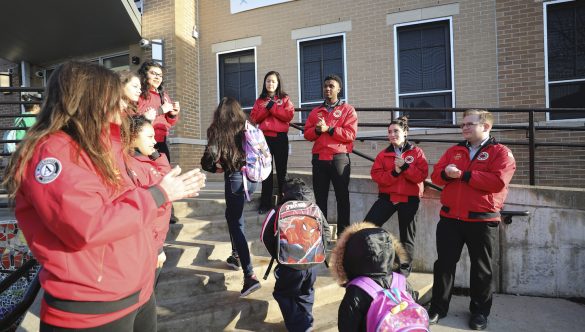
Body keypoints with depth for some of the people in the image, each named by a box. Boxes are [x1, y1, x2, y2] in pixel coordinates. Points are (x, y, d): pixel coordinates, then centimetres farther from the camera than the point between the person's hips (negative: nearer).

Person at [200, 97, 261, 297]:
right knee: (233, 215, 26)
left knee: (236, 223, -1)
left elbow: (210, 157, -11)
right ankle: (237, 256, 33)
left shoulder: (218, 130, -2)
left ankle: (250, 275, -9)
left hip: (235, 178, -5)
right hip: (252, 177, 6)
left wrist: (214, 168, 9)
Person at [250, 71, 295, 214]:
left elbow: (289, 115, -8)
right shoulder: (260, 100, 15)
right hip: (264, 138, 2)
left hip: (280, 138, -2)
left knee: (281, 170, 3)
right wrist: (266, 108, -9)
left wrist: (272, 106, -10)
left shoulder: (285, 99, 8)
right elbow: (254, 118, 4)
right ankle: (265, 203, 7)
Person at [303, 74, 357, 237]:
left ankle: (343, 233, 10)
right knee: (320, 197, 7)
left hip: (339, 158, -4)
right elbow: (307, 133, 10)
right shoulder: (315, 111, 17)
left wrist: (329, 129, -14)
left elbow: (351, 134, -9)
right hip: (319, 159, 4)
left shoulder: (347, 109, 4)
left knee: (342, 197, 2)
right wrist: (317, 130, -11)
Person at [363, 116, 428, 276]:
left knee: (406, 234, 7)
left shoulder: (416, 152, 1)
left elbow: (422, 175, -10)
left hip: (409, 199, -2)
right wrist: (394, 172, -19)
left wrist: (405, 166, -21)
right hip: (387, 196, 2)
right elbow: (376, 175, -5)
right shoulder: (383, 154, 7)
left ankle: (405, 268, 21)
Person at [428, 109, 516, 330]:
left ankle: (480, 311, 28)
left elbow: (498, 181, -18)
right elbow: (436, 174, 7)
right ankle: (438, 307, 20)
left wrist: (463, 175, -15)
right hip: (449, 218, 4)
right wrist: (446, 173, -17)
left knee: (481, 268, 10)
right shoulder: (454, 151, 14)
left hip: (482, 220, -3)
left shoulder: (500, 152, -2)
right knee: (444, 263, 7)